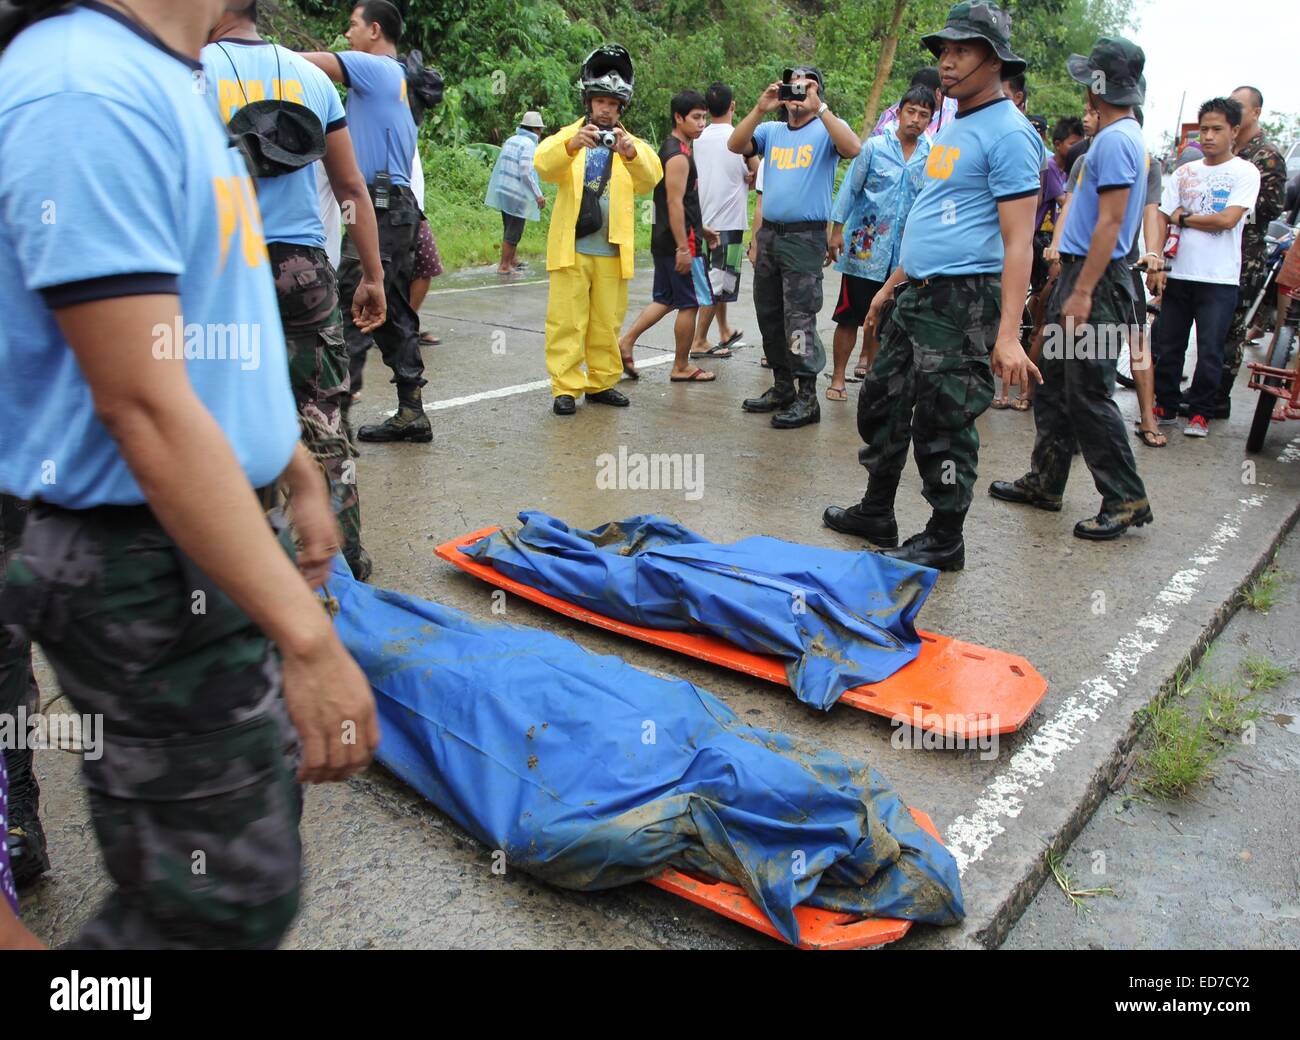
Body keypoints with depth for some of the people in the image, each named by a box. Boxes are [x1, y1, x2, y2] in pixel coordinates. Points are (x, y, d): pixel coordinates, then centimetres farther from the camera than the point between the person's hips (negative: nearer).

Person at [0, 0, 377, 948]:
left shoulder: (170, 84, 12)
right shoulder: (87, 93, -20)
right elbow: (145, 407, -26)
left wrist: (301, 476, 24)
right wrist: (307, 637, -26)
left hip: (217, 536, 10)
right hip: (151, 575, -10)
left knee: (256, 817, 23)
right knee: (231, 902, 3)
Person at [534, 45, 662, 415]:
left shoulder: (630, 144, 11)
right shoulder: (569, 136, 8)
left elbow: (651, 176, -11)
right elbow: (544, 164, -14)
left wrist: (631, 153, -33)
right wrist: (570, 145, -35)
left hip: (612, 250, 2)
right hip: (571, 247, -2)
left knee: (607, 322, 8)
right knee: (567, 321, -3)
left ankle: (601, 382, 19)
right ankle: (565, 387, 1)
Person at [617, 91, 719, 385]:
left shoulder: (671, 149, 16)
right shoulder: (679, 156, -16)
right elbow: (675, 203, -22)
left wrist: (701, 227, 26)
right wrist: (683, 248, -24)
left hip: (664, 240, 10)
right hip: (679, 242, -10)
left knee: (665, 299, 17)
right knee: (690, 303, 0)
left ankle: (625, 342, 13)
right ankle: (681, 367, 9)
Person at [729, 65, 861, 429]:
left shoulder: (827, 129, 2)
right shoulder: (771, 131, 14)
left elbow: (853, 148, -19)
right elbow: (735, 146, -1)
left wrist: (820, 108, -21)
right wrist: (761, 108, -10)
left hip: (805, 237, -6)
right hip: (769, 233, 6)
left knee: (799, 317, -10)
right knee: (769, 315, 11)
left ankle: (807, 398, -5)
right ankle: (781, 387, 22)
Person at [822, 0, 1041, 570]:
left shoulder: (1009, 133, -11)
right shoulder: (952, 128, 17)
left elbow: (1018, 241, -18)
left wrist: (1007, 334, -25)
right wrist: (892, 284, 25)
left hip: (964, 300, -9)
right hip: (916, 295, 10)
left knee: (943, 425, -2)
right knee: (881, 402, 15)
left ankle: (944, 542, 14)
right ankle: (876, 514, 31)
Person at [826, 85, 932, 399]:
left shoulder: (932, 156, 3)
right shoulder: (875, 146, -3)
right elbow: (850, 188, -1)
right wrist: (837, 230, -4)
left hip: (904, 252, 3)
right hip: (865, 245, -3)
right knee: (850, 316, -2)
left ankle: (868, 364, 27)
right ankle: (837, 378, 7)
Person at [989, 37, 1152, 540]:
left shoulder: (1116, 140, -14)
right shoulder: (1114, 136, 17)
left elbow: (1110, 223, -21)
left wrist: (1082, 292, -24)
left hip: (1096, 281, -10)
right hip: (1080, 275, 10)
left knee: (1087, 394, -7)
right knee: (1054, 386, 13)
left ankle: (1126, 499, 0)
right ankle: (1045, 483, 22)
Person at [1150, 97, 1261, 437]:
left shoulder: (1245, 172, 0)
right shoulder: (1184, 173, 11)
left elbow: (1227, 220, -13)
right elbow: (1162, 220, 7)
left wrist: (1182, 218, -2)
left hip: (1219, 280, -3)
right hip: (1178, 275, 4)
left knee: (1210, 351, -1)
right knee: (1168, 346, 6)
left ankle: (1200, 413, 11)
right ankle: (1166, 407, 19)